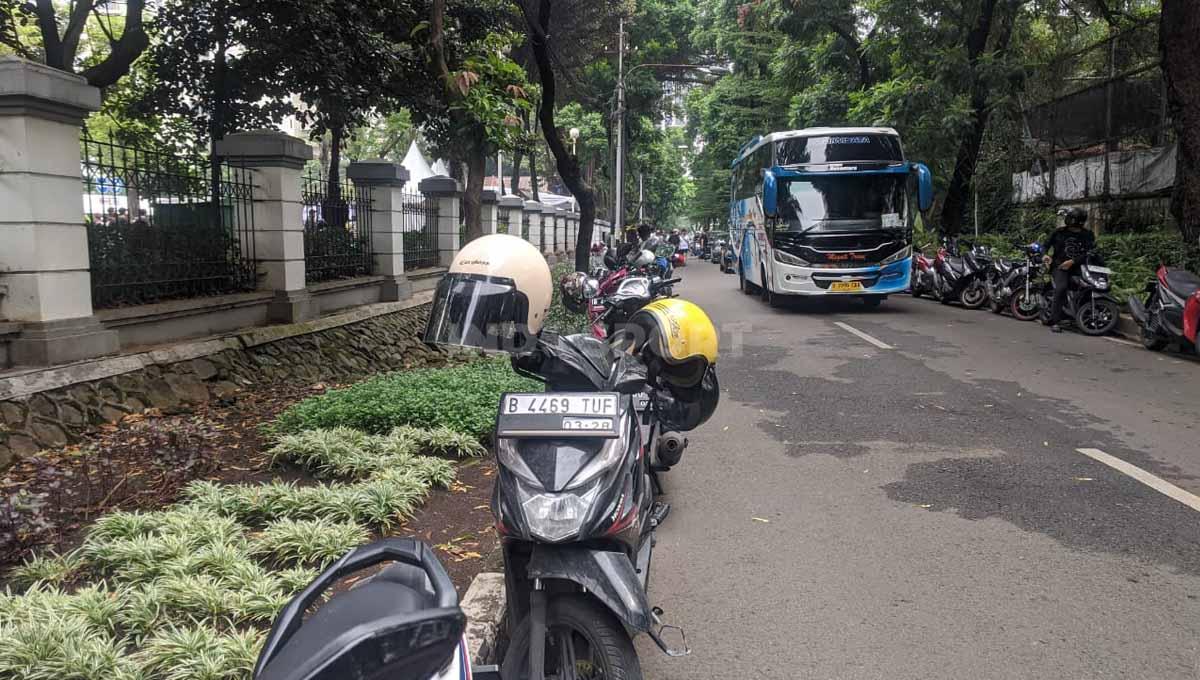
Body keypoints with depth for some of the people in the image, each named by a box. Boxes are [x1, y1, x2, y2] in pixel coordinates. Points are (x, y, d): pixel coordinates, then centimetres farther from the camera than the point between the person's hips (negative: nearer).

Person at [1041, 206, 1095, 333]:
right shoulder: (1060, 232, 4)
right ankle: (1055, 322, -28)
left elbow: (1089, 253, -7)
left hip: (1078, 266, 3)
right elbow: (1046, 244, 14)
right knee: (1061, 287, -28)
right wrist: (1045, 254, -8)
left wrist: (1072, 262, -20)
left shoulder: (1088, 235, 3)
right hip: (1059, 265, -3)